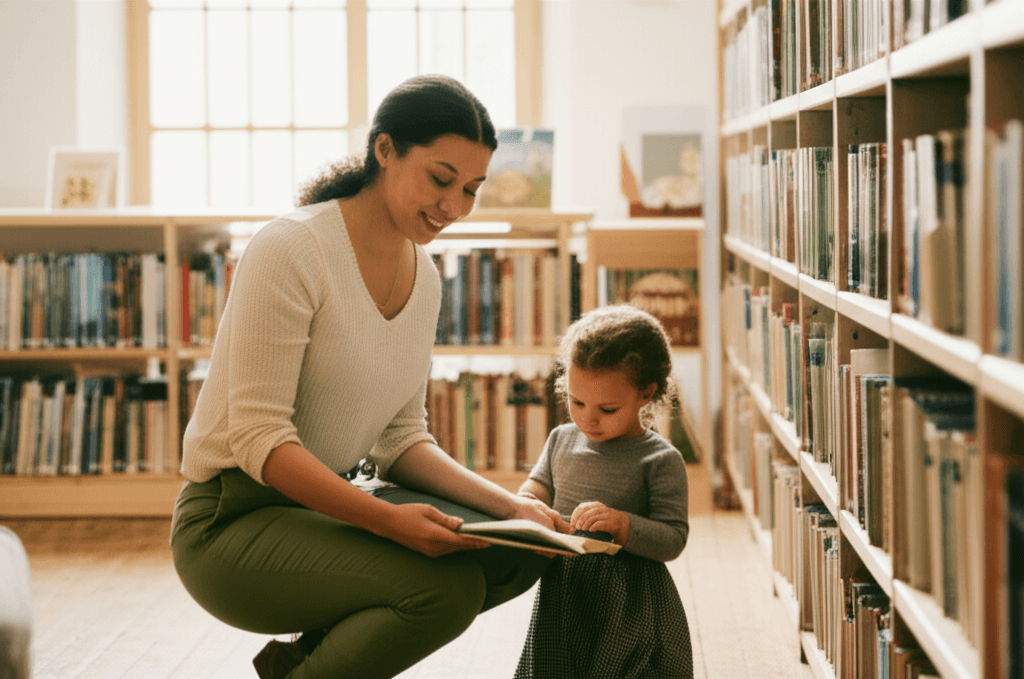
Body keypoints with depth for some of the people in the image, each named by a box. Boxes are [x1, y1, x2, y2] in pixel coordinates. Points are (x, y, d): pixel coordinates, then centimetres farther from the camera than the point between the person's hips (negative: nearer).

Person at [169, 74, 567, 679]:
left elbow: (401, 438, 9)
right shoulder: (291, 250, -18)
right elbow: (258, 438, -22)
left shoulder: (424, 276, 7)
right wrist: (388, 520, -32)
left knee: (520, 549, -9)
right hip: (233, 519, -8)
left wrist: (508, 504, -6)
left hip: (332, 501, 8)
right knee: (449, 586, -27)